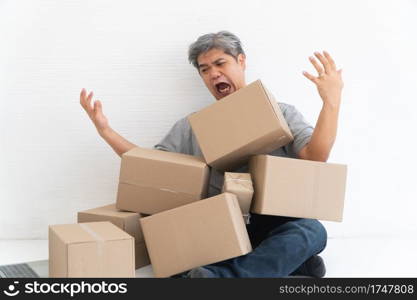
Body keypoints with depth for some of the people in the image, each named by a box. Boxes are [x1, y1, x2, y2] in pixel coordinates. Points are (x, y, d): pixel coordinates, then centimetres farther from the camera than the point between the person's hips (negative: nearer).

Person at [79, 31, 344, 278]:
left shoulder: (282, 114, 11)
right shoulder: (192, 126, 19)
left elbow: (315, 158, -5)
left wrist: (332, 101, -18)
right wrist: (106, 130, 3)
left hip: (271, 229, -1)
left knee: (312, 230, -34)